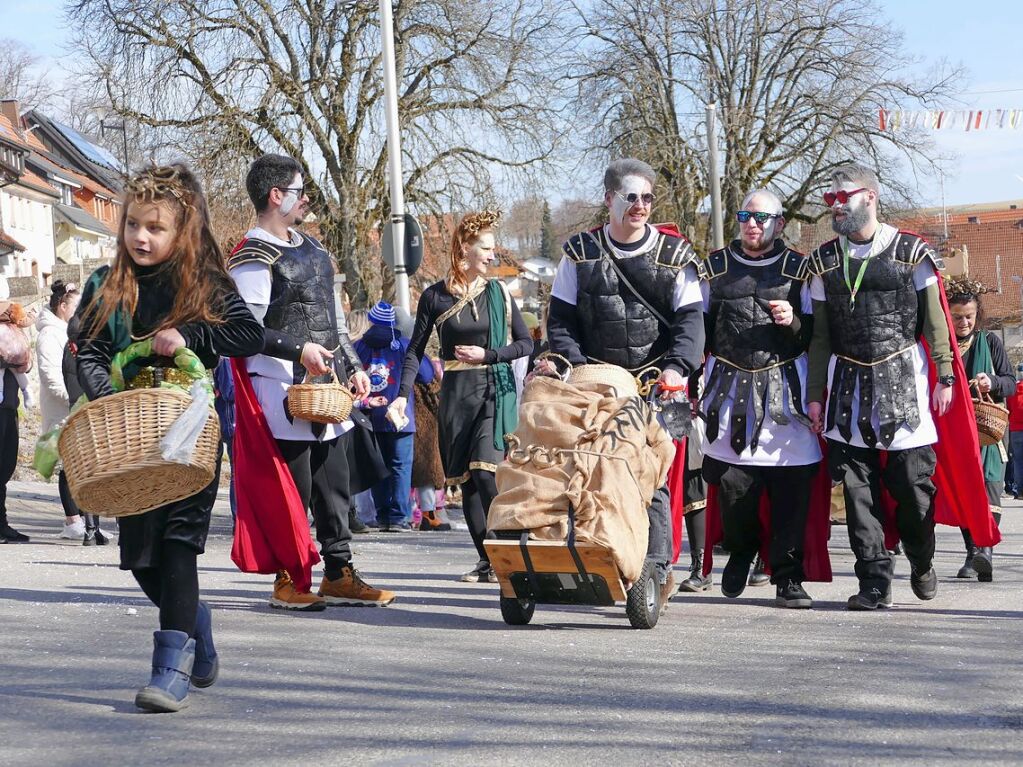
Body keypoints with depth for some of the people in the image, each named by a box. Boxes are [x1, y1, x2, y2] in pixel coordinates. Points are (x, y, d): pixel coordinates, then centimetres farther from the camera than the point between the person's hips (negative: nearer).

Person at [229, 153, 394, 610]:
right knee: (293, 487, -6)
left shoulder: (310, 248, 18)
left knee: (335, 484, 10)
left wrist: (353, 366, 19)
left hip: (326, 383, 9)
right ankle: (289, 582, 2)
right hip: (283, 387, -9)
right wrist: (298, 350, -25)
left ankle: (339, 575, 17)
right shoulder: (254, 258, -11)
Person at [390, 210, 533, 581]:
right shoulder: (435, 296, 3)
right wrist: (404, 394, -5)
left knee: (484, 472, -17)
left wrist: (488, 354, -6)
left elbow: (525, 343, 9)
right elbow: (416, 349, 6)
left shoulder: (498, 293, 4)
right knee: (465, 479, 2)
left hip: (496, 390, -2)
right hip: (456, 394, 2)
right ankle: (486, 560, 8)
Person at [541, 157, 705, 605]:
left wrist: (676, 366, -17)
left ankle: (656, 568, -8)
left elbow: (690, 319, 0)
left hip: (654, 384, -2)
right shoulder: (581, 254, 8)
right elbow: (561, 320, 9)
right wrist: (573, 365, -8)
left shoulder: (674, 256, 5)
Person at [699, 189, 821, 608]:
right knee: (731, 480, -4)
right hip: (730, 388, 1)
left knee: (791, 489, -7)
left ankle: (788, 578, 1)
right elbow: (701, 329, 21)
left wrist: (795, 322, -10)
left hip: (784, 389, -1)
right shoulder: (717, 267, 14)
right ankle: (740, 551, 24)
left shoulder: (797, 269, 8)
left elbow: (817, 336, 10)